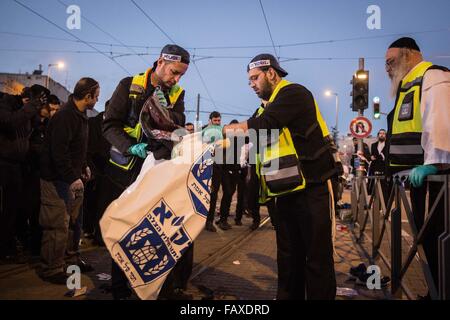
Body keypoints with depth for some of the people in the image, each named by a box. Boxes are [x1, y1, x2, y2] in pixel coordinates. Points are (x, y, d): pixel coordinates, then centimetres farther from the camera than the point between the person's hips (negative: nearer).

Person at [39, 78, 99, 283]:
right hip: (57, 179, -10)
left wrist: (84, 167, 18)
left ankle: (70, 256, 31)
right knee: (58, 225, -5)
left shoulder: (80, 115, 13)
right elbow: (58, 152, -26)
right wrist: (72, 178, -27)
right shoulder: (65, 116, -20)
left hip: (71, 177, 10)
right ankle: (52, 269, 7)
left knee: (72, 221, 17)